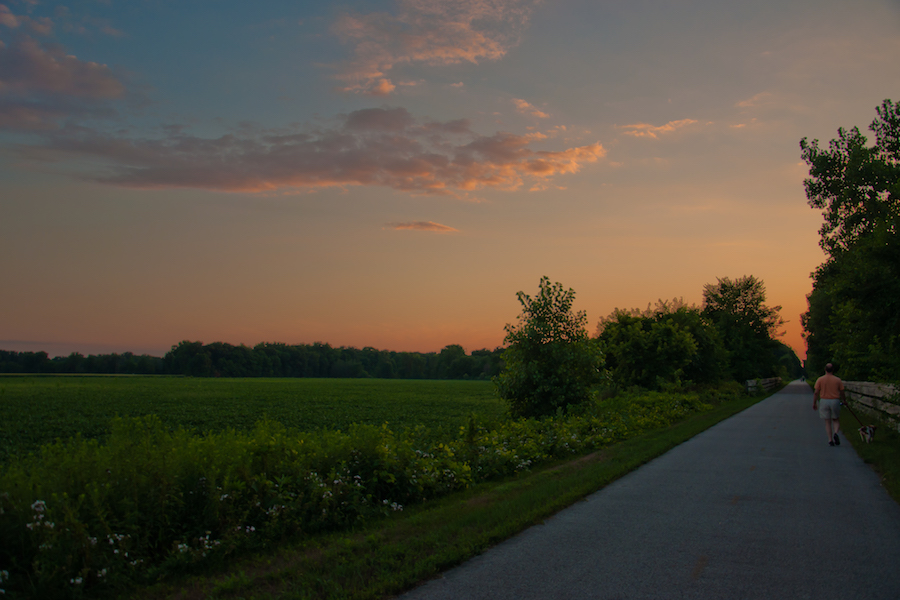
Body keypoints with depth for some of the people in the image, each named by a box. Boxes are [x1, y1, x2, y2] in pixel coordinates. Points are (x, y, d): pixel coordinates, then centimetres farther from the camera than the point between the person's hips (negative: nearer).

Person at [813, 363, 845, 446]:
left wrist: (814, 403, 4)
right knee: (835, 420, 17)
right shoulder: (838, 380, -2)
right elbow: (842, 392, 4)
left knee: (827, 422, 8)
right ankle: (835, 433, -11)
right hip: (835, 401, 0)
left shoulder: (820, 380, -3)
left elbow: (816, 393, -5)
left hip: (824, 401, 0)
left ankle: (830, 440, 2)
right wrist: (844, 399, 24)